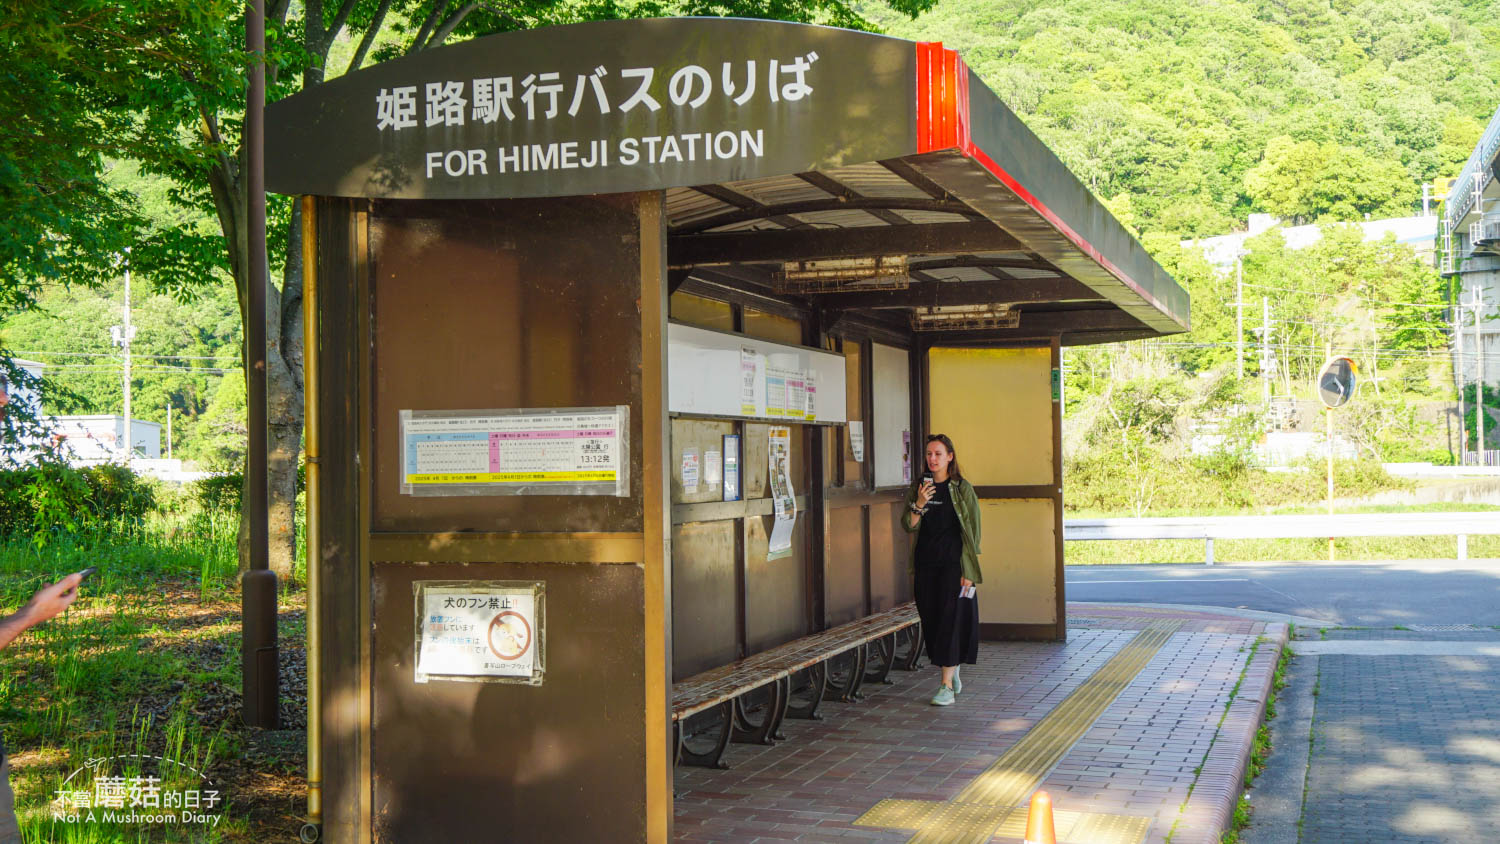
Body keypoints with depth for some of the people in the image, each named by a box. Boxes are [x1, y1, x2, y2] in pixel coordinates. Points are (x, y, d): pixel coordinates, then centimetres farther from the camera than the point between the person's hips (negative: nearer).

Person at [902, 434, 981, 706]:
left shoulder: (962, 489, -4)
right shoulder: (919, 488, 8)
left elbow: (971, 531, -5)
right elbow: (908, 526, 2)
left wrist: (967, 571, -10)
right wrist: (918, 505, -17)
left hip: (952, 563, -4)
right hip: (925, 564, 4)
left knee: (950, 619, -7)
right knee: (931, 620, 8)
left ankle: (947, 686, -5)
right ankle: (953, 673, 27)